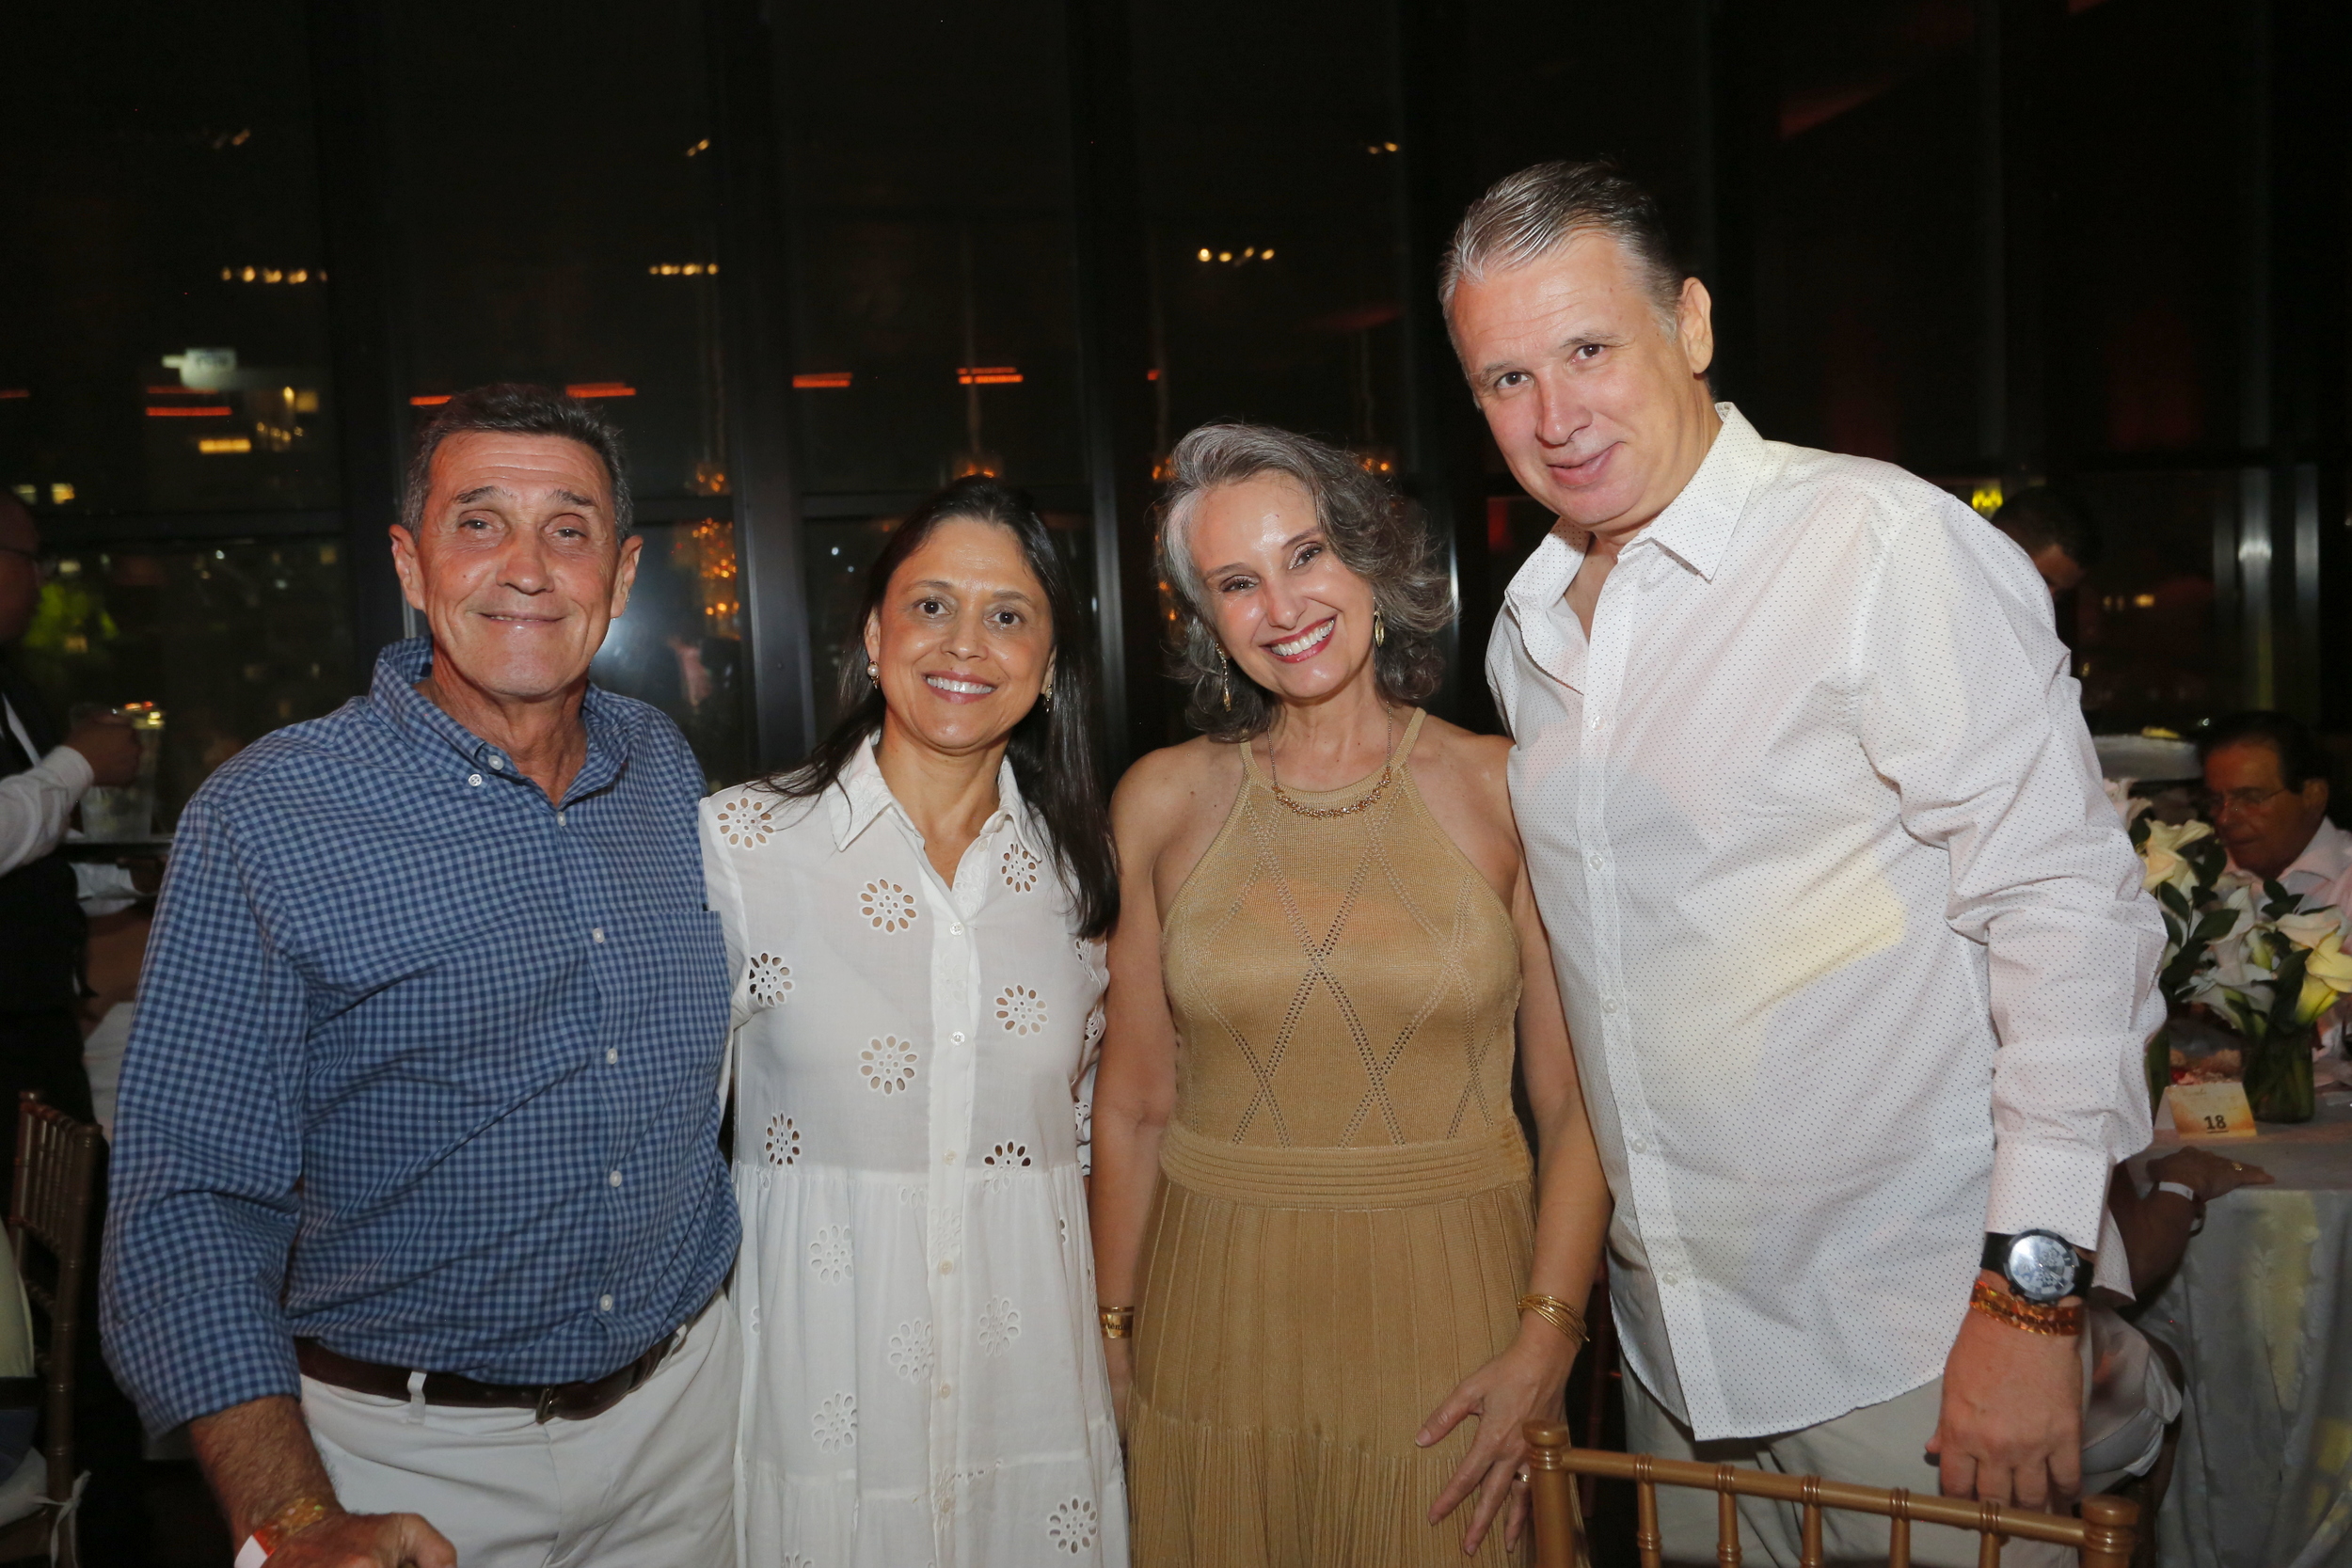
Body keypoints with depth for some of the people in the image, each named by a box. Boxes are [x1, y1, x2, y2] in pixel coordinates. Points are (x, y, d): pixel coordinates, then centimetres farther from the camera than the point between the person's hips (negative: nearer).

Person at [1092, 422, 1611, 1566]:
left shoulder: (1506, 790, -5)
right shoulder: (1163, 801, 0)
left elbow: (1575, 1104, -4)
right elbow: (1134, 1104, 3)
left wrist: (1546, 1339, -12)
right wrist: (1111, 1332, 2)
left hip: (1445, 1303, -1)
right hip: (1215, 1316, 1)